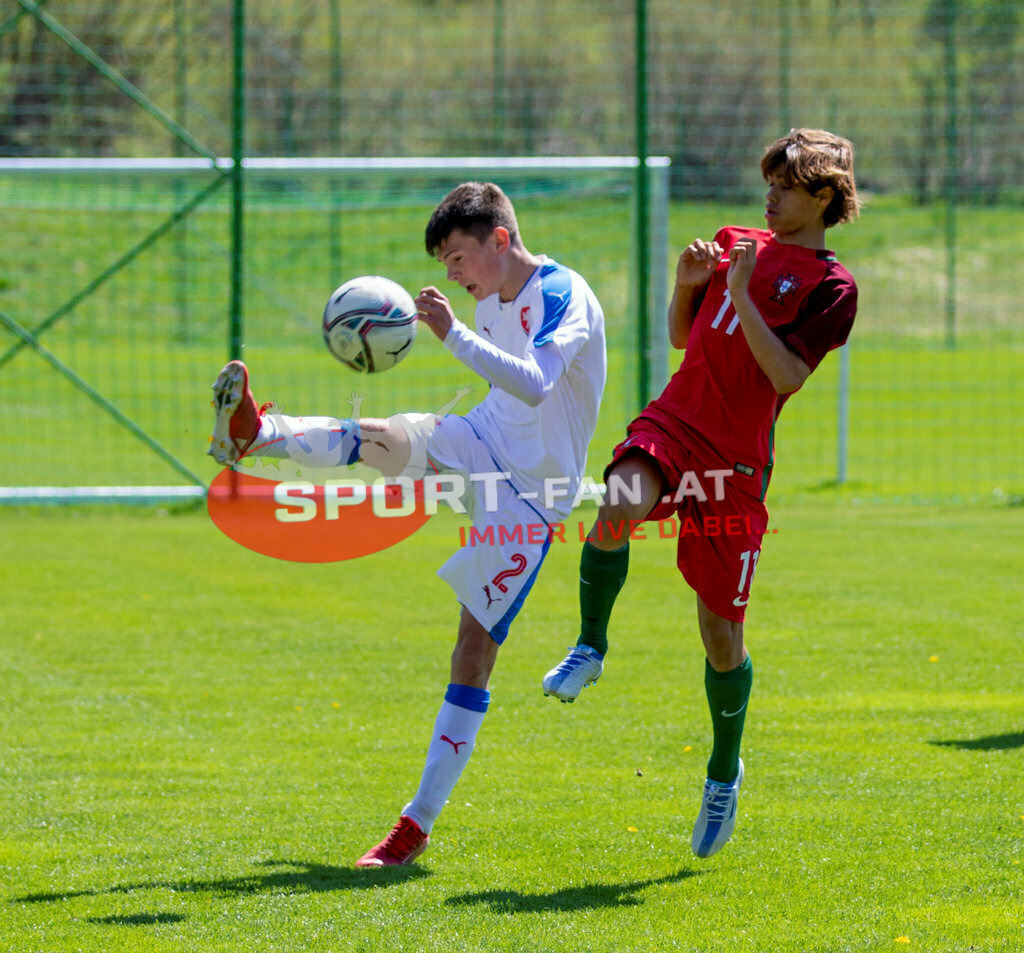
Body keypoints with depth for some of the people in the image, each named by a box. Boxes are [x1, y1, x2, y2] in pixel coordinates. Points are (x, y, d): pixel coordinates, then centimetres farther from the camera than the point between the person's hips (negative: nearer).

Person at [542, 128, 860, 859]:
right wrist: (687, 285, 1)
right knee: (621, 505, -33)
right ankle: (591, 648, -10)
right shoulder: (737, 245, 14)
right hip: (673, 422, 3)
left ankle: (725, 773, 26)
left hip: (736, 462, -3)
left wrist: (743, 298, -18)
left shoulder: (832, 287, -2)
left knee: (721, 628, 3)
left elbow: (788, 376, -14)